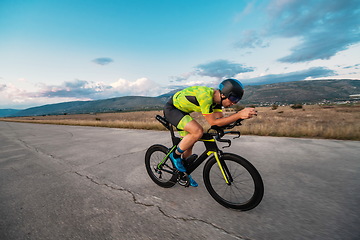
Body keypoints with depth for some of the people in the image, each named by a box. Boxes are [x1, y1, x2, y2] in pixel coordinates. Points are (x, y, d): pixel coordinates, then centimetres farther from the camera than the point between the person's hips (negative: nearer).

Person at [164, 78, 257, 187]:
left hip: (181, 111, 9)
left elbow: (220, 119, -5)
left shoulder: (216, 97, -5)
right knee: (198, 131, -28)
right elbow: (213, 122, -30)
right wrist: (239, 115, -35)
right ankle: (175, 155, -5)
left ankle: (184, 172, 29)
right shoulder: (205, 96, -33)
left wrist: (237, 116, -20)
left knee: (189, 142, 9)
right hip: (171, 109, -9)